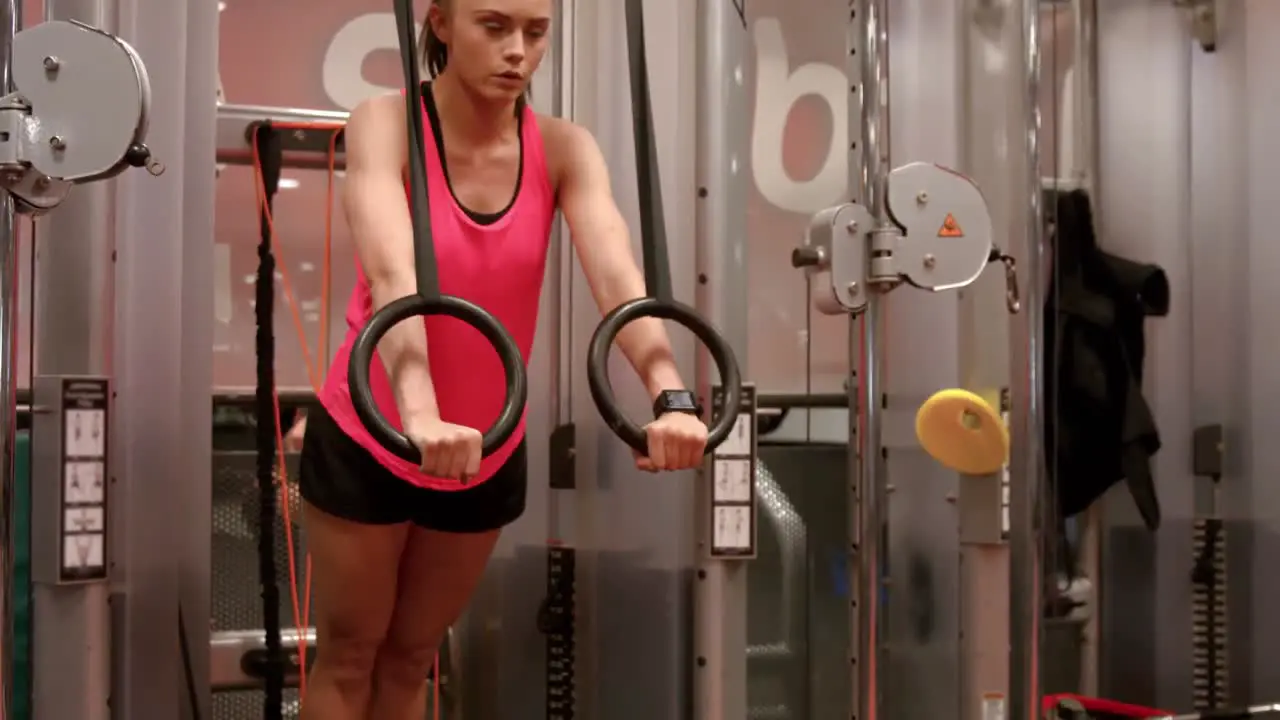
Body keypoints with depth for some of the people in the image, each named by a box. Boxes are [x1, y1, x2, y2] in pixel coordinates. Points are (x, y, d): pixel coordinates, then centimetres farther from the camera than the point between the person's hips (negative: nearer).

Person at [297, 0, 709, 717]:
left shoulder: (565, 149, -9)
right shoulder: (386, 124, -18)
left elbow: (618, 274, -26)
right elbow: (393, 275, -35)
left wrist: (670, 397, -44)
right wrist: (419, 415, -52)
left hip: (490, 453, 3)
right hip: (368, 441, -3)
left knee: (413, 654, 19)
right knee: (349, 654, 13)